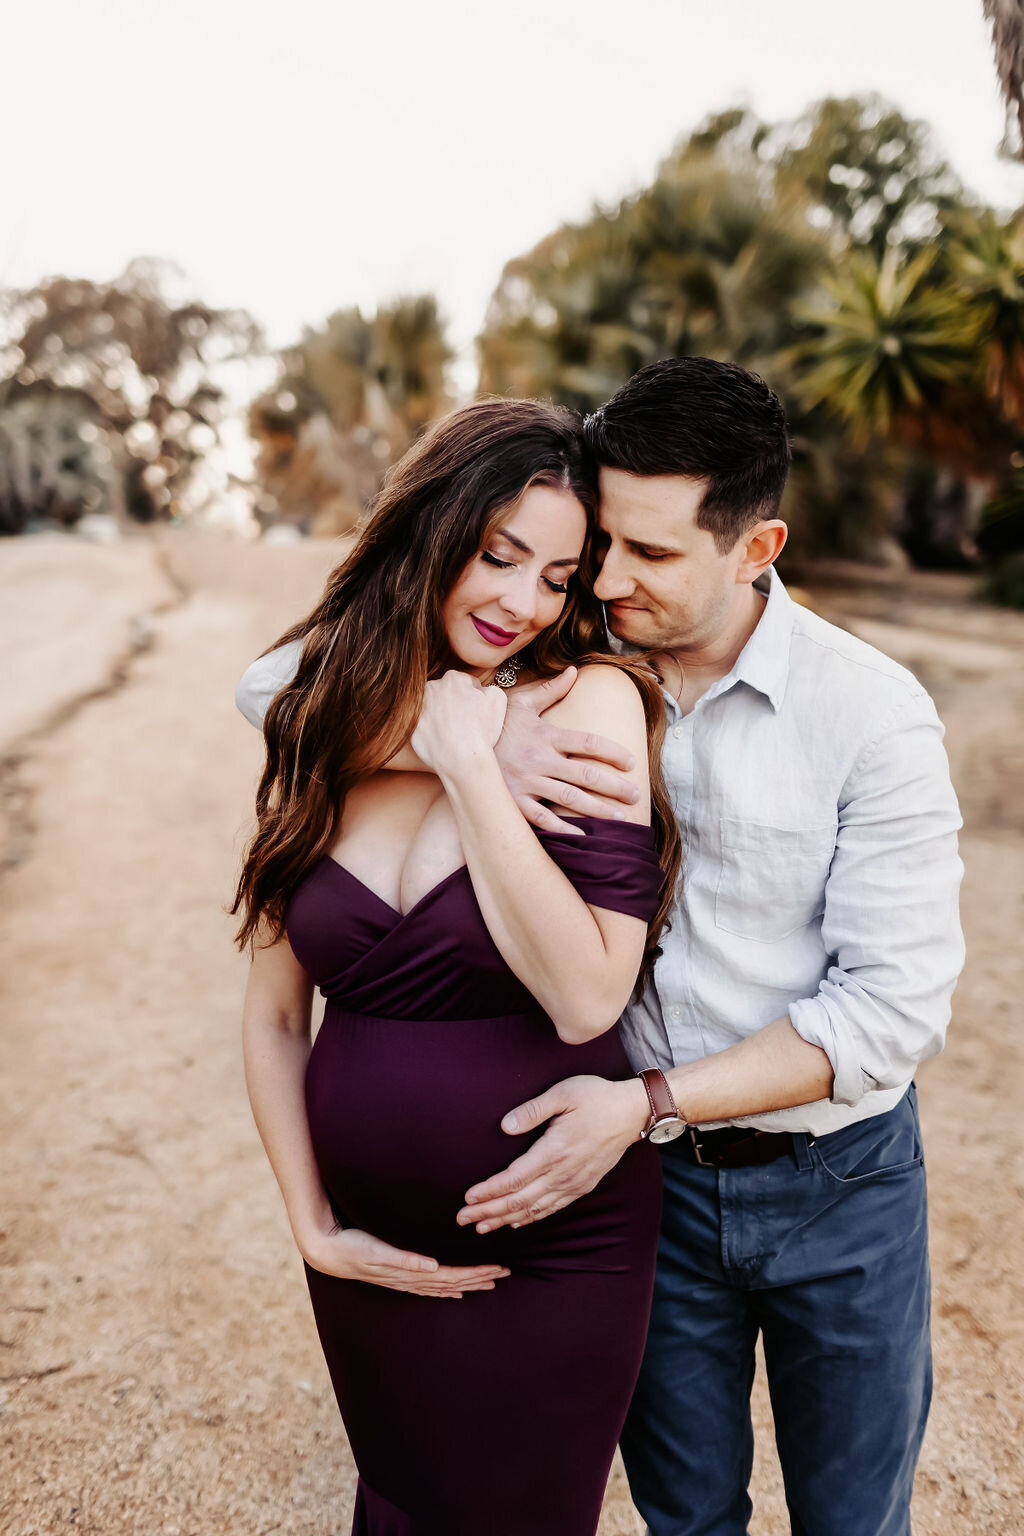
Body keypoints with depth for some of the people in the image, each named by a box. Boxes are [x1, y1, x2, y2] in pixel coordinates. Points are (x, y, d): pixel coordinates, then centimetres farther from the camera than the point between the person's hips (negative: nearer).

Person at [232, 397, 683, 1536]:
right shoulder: (324, 726, -4)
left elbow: (586, 1000, -24)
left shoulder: (590, 703, -15)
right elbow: (273, 1014, 2)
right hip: (370, 1246, 4)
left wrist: (471, 762, -24)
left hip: (553, 1252, -3)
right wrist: (313, 1227, -2)